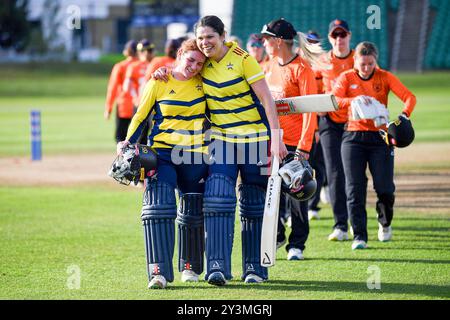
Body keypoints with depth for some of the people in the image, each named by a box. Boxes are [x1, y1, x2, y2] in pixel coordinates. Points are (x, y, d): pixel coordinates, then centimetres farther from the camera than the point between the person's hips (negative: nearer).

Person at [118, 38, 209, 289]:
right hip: (162, 153, -3)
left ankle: (190, 266, 29)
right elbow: (141, 117, 3)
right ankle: (159, 271, -22)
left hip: (195, 156, 3)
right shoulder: (158, 84, -1)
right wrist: (129, 144, -9)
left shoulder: (203, 82, 5)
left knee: (193, 214, 10)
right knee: (159, 207, -17)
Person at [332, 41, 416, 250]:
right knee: (355, 189, -5)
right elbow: (333, 100, -14)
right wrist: (355, 100, -33)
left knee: (385, 189, -3)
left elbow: (409, 97, -11)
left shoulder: (385, 78, 1)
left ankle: (385, 222, 27)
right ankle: (359, 236, 0)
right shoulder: (346, 78, 2)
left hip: (380, 137, 0)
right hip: (353, 137, 0)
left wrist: (404, 115, -31)